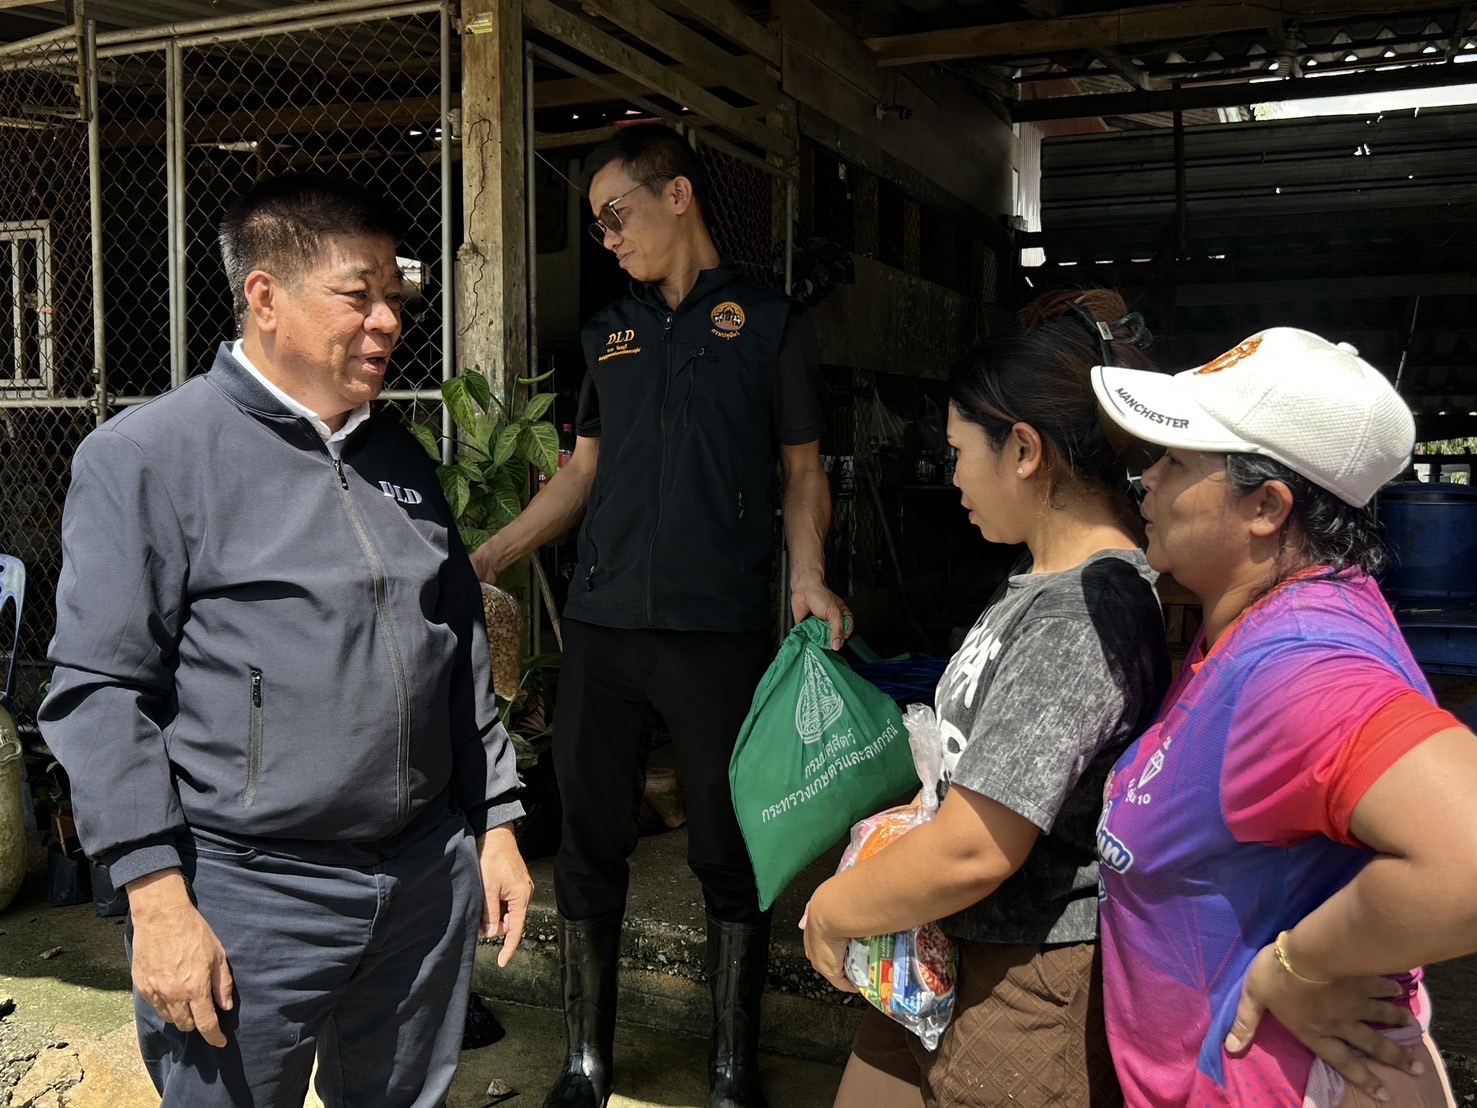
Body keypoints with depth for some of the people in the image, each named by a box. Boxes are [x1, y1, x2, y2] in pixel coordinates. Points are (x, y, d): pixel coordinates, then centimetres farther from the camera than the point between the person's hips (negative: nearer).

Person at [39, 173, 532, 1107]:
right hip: (246, 898, -5)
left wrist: (495, 825, 14)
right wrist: (158, 900, -14)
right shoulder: (145, 457, -8)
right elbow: (102, 691, -11)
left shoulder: (401, 458, 11)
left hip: (429, 880, 6)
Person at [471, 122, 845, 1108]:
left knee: (732, 849, 5)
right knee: (590, 839, 9)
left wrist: (808, 576, -13)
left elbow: (803, 473, 3)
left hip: (722, 628, -4)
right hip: (602, 622, 4)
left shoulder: (769, 323, 3)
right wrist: (489, 558, 11)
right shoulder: (610, 333, 16)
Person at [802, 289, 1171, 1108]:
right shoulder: (1044, 578, 6)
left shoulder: (1082, 614, -25)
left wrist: (834, 909, -11)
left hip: (1024, 994, -9)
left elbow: (974, 851, -27)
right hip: (946, 962, 9)